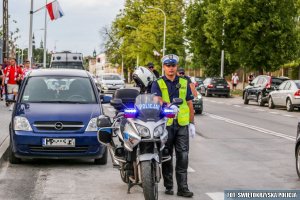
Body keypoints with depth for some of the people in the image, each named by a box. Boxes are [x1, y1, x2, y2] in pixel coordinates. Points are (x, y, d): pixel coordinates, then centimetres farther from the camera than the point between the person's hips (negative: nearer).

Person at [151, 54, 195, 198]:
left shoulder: (184, 83, 13)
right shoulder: (157, 84, 4)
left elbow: (190, 103, 14)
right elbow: (157, 99, -15)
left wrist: (192, 123, 7)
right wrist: (168, 105, -36)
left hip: (182, 124, 2)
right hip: (165, 124, -2)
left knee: (183, 156, -1)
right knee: (167, 157, 5)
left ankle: (183, 187, 2)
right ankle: (168, 186, 13)